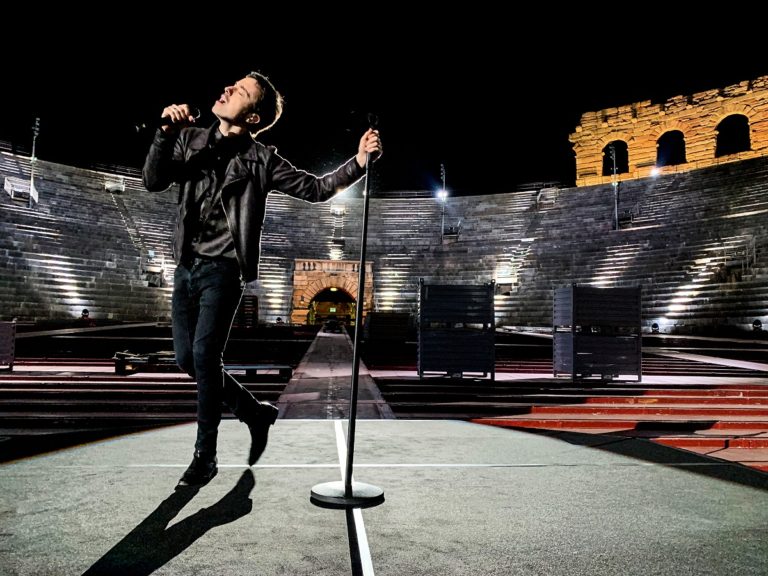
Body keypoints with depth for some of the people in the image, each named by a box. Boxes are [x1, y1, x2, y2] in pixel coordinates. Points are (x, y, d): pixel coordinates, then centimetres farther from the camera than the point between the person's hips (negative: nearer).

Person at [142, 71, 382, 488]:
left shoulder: (260, 160, -2)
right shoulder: (190, 140, 9)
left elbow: (315, 189, -4)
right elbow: (153, 182, -1)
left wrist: (357, 163, -18)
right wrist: (166, 132, -15)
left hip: (222, 270, -5)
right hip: (186, 266, 6)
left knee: (204, 356, -13)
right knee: (186, 359, 8)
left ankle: (205, 457, 5)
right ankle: (255, 413, 28)